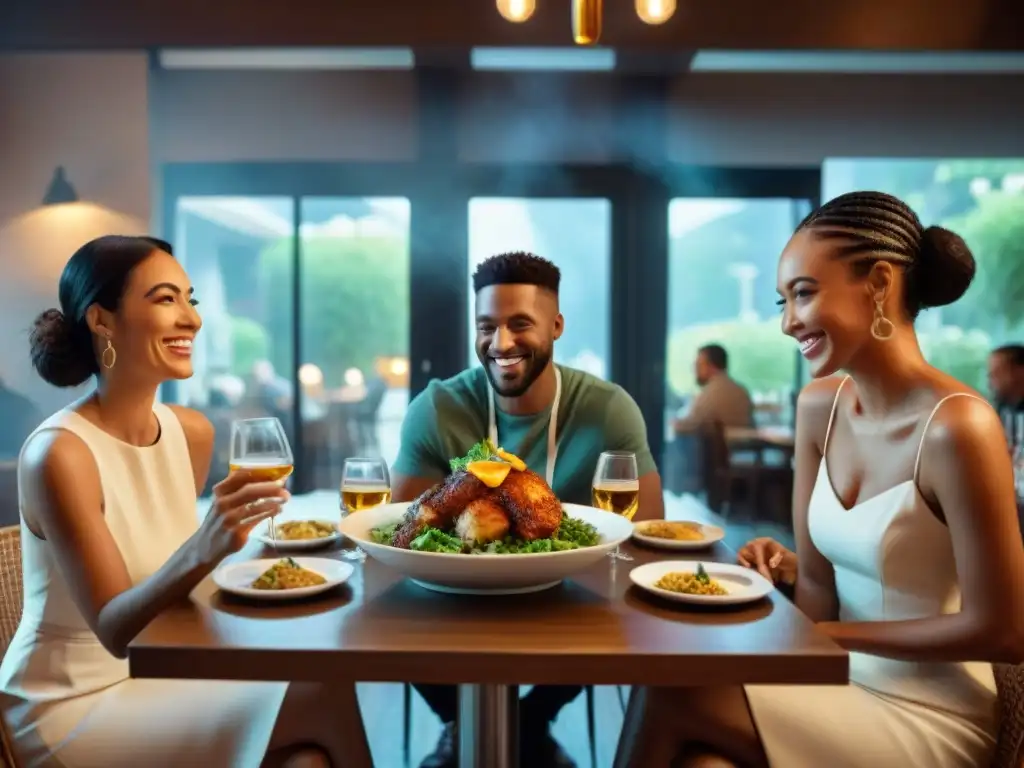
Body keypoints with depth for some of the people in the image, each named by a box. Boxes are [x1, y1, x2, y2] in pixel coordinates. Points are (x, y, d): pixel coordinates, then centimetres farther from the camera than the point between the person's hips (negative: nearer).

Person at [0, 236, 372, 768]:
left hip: (154, 679, 6)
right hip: (69, 707, -5)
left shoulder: (193, 432, -1)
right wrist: (202, 550, -40)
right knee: (322, 695, -19)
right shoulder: (58, 454, -20)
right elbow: (115, 631, -24)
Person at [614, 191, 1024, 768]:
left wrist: (831, 632, -14)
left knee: (668, 695, -20)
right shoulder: (817, 406, -1)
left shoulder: (955, 427, -22)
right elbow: (817, 583, 2)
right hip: (839, 684, 5)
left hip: (927, 717, -4)